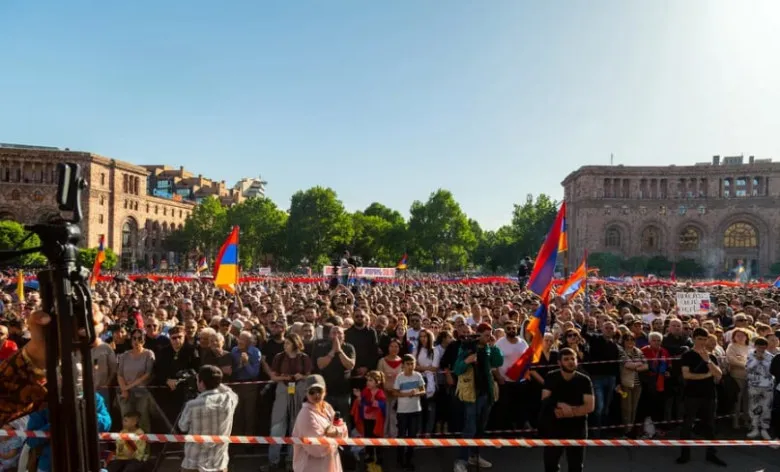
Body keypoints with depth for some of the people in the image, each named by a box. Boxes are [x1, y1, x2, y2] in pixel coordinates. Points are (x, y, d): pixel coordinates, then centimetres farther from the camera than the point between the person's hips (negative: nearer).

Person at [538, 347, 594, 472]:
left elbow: (590, 406, -13)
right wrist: (562, 405, -25)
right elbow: (545, 400, -12)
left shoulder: (584, 380, -8)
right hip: (553, 427, 1)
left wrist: (570, 411, -20)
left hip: (577, 428, 0)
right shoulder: (551, 378, -5)